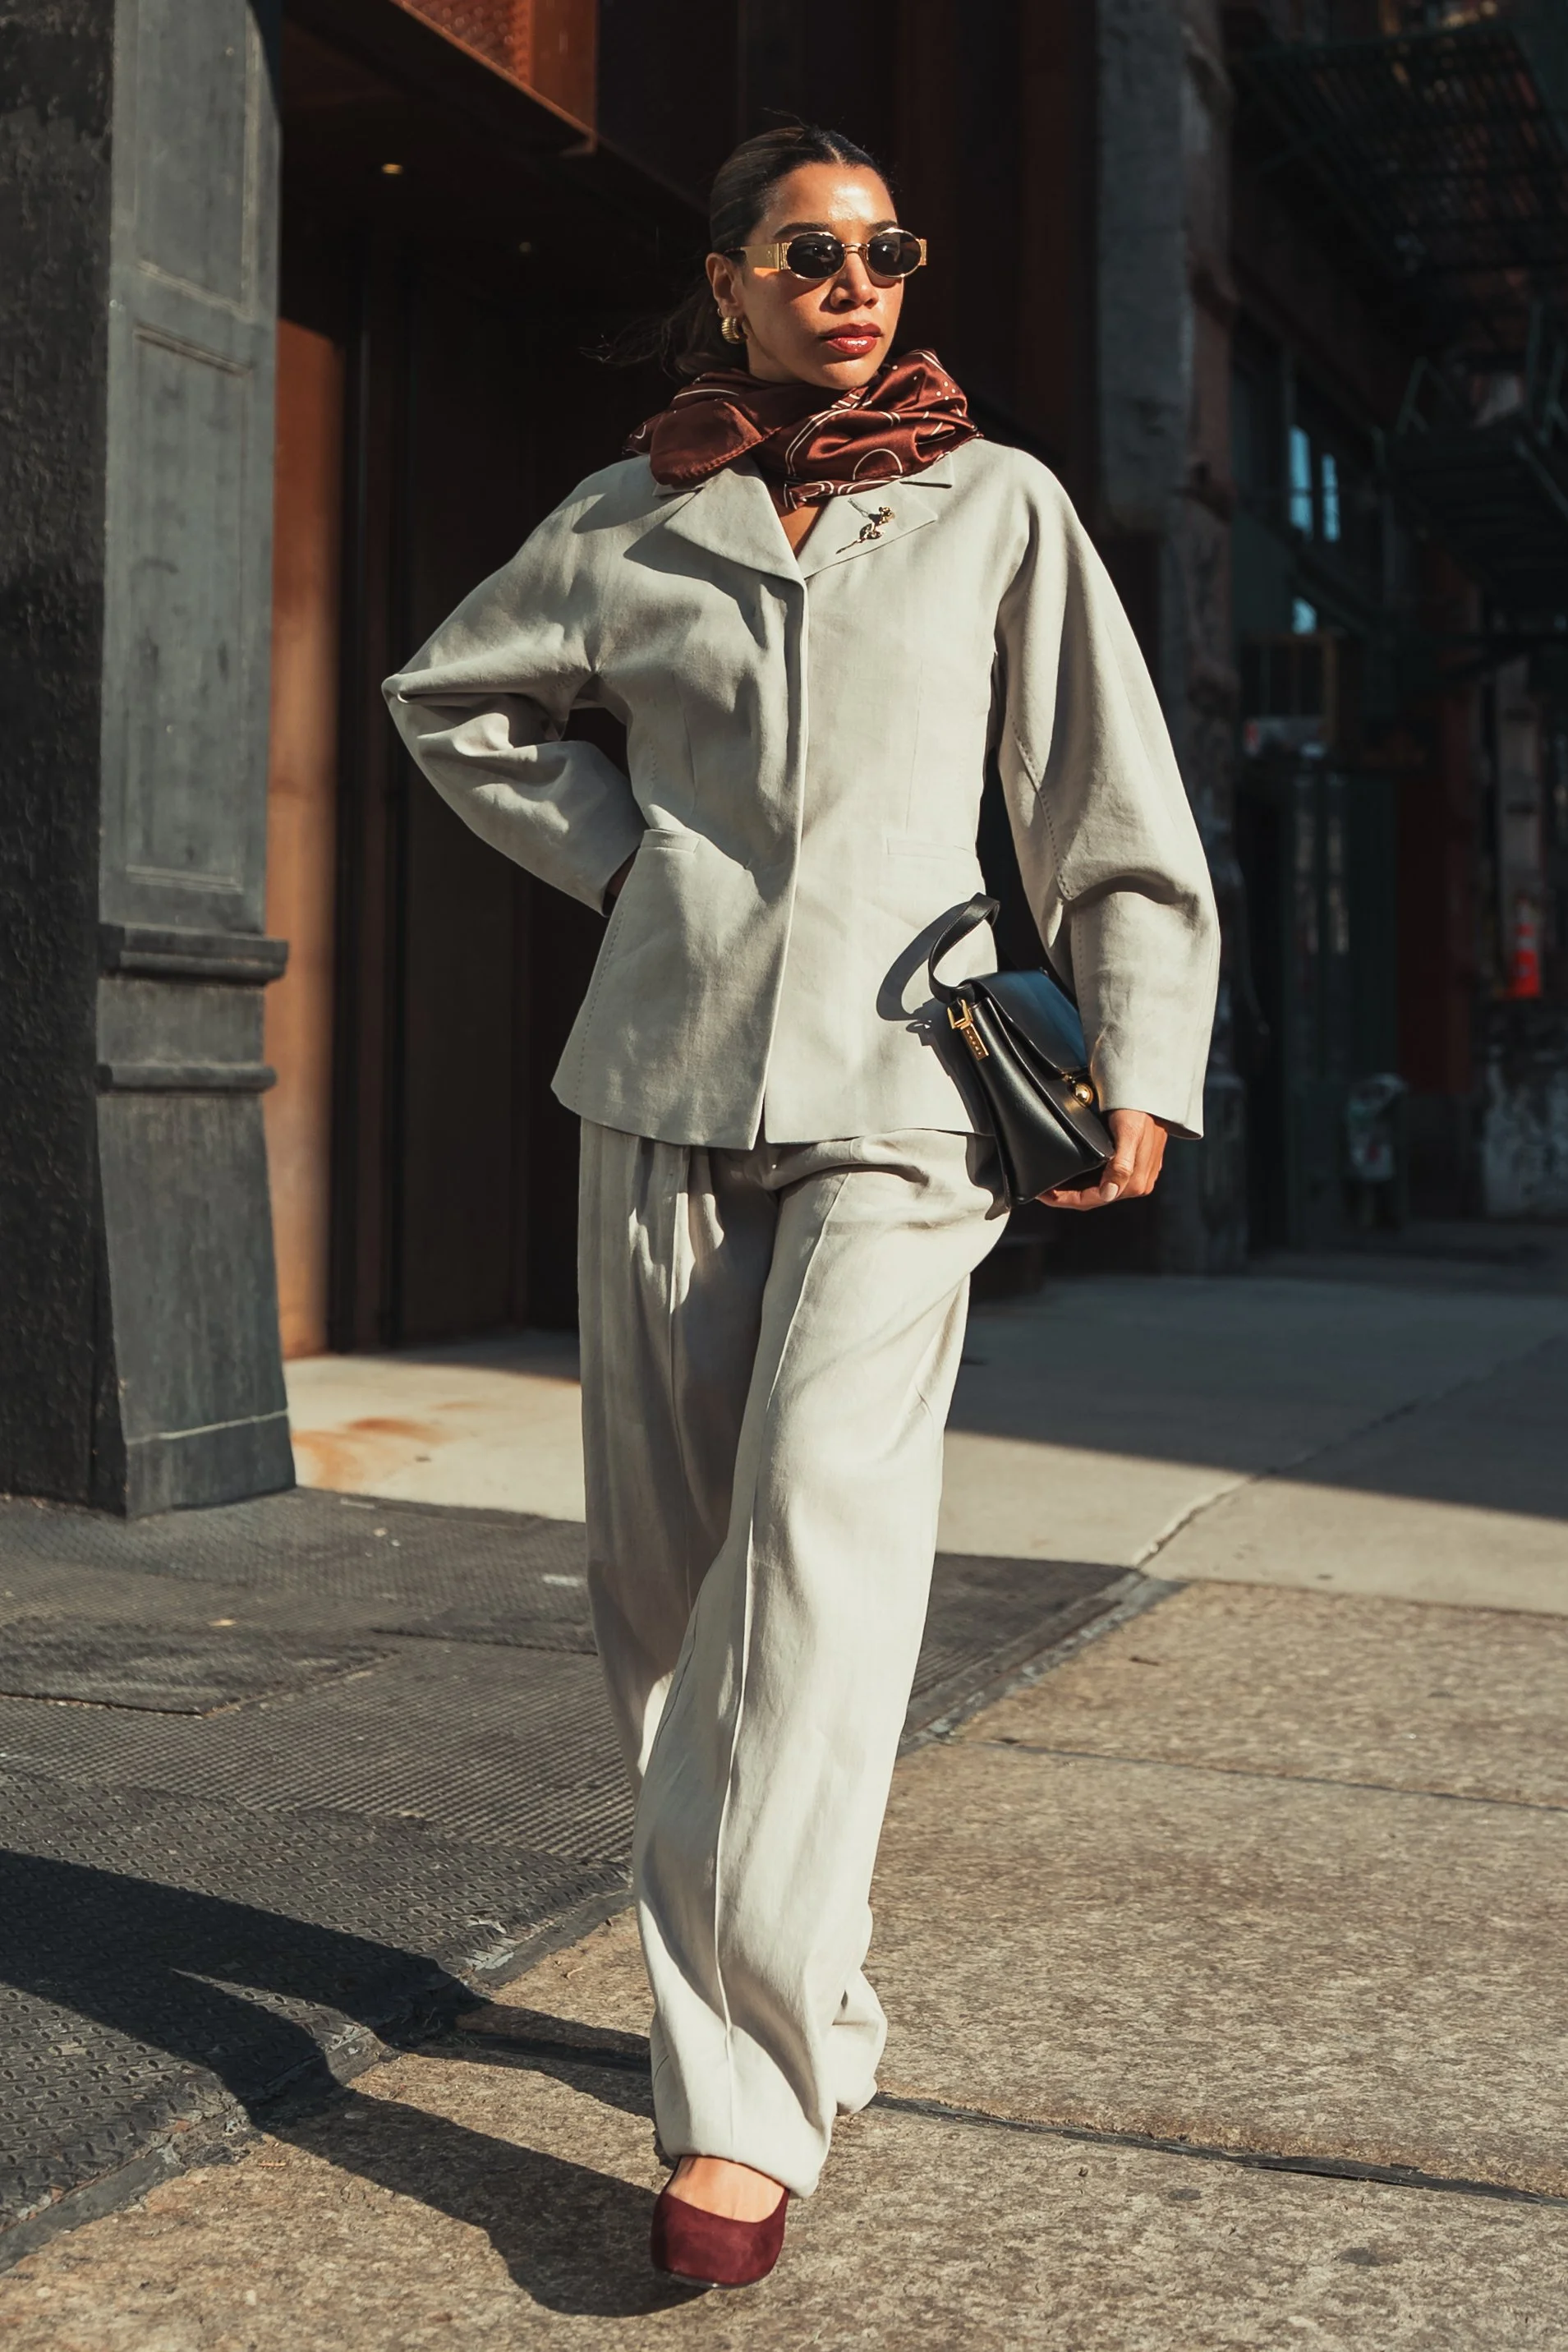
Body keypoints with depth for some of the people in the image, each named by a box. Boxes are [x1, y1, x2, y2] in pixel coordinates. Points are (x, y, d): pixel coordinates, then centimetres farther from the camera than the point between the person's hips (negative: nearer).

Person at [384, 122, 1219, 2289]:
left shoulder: (997, 507, 7)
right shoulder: (629, 524, 10)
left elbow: (1106, 801, 7)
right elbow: (449, 695, 25)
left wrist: (1139, 1056, -1)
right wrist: (614, 852, 10)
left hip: (897, 1092, -3)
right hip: (666, 1083, 3)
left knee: (819, 1554, -18)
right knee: (666, 1579, 5)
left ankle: (748, 2099, -14)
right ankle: (802, 2009, 22)